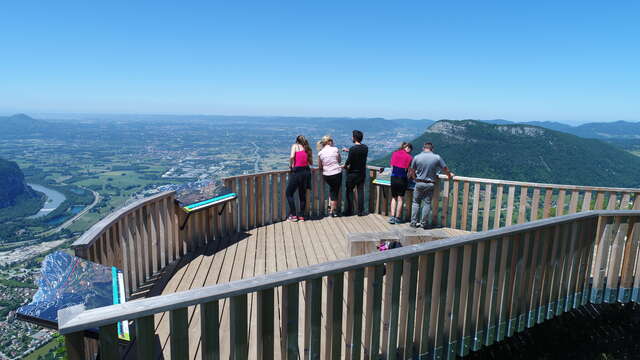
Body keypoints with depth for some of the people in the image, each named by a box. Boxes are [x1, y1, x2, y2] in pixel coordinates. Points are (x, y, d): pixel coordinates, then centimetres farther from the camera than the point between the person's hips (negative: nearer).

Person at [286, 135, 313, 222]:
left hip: (297, 171, -5)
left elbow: (292, 157, -16)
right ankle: (301, 215, 17)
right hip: (307, 171, 5)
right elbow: (311, 162, 8)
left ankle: (293, 215, 3)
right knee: (303, 195, 14)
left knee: (289, 193, 7)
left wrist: (290, 166, -1)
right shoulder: (307, 149, 15)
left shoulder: (295, 146, 3)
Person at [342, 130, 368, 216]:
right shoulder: (365, 148, -1)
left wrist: (345, 166, 6)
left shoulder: (353, 149, -20)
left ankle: (349, 211, 11)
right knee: (360, 191, 8)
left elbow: (348, 160, -15)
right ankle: (360, 211, 10)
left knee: (349, 191, 8)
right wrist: (348, 150, 22)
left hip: (352, 173, -5)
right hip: (362, 173, 5)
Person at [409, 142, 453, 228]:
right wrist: (449, 174, 26)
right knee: (427, 203, 7)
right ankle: (424, 223, 12)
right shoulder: (437, 157, -4)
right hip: (430, 184, 0)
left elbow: (412, 172, 4)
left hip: (419, 183, 0)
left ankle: (414, 222, 11)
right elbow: (445, 169, 6)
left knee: (416, 202, 11)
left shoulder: (417, 157, -3)